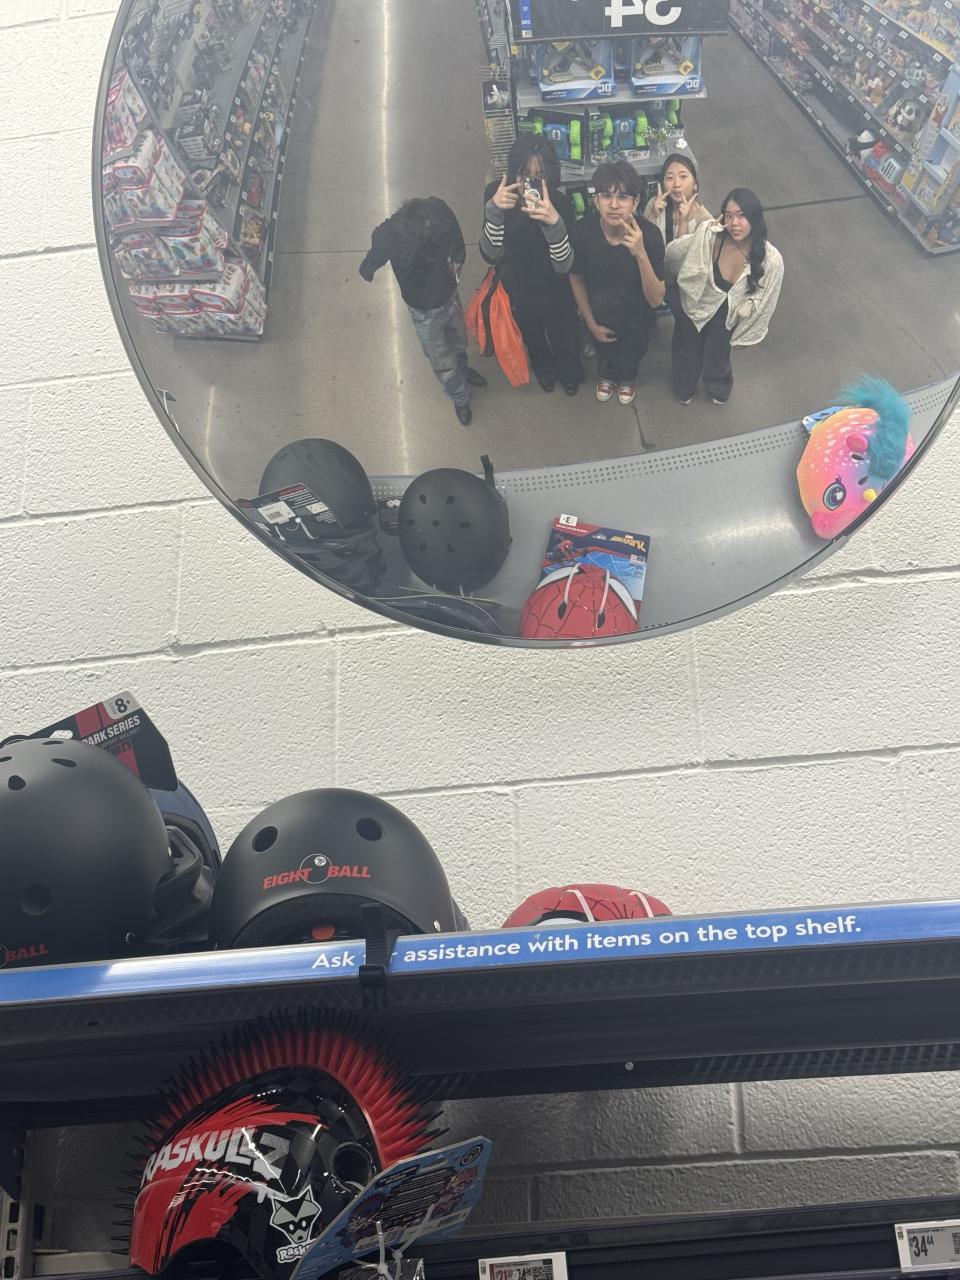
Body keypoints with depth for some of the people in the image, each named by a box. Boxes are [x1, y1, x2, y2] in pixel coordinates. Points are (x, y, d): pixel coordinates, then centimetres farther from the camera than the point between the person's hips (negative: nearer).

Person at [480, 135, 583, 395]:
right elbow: (491, 254, -25)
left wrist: (554, 222, -48)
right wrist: (493, 210, -42)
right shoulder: (496, 193, -26)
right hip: (518, 290, 2)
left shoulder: (560, 203, -31)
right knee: (532, 338, 30)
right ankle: (544, 368, 61)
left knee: (564, 337, 25)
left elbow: (564, 266, -31)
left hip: (556, 293, -2)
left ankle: (570, 373, 57)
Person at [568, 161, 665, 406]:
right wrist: (591, 324, -3)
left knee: (631, 356, 30)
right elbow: (576, 279, -12)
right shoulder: (583, 231, -31)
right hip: (600, 316, 1)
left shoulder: (649, 234, -35)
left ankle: (627, 378, 64)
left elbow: (656, 299, -32)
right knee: (604, 353, 31)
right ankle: (606, 375, 65)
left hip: (636, 320, -1)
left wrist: (640, 254, -47)